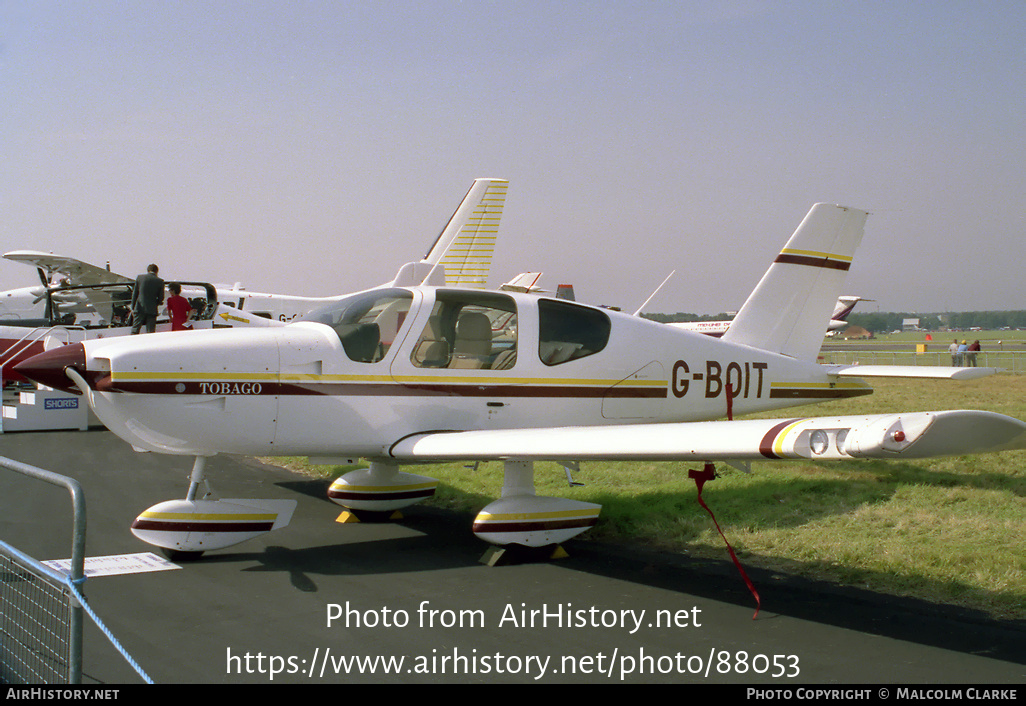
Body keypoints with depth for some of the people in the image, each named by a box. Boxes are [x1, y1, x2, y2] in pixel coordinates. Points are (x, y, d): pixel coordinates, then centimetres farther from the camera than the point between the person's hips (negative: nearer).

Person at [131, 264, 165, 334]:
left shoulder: (140, 277, 1)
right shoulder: (160, 281, -2)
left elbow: (134, 293, 5)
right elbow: (161, 297, 1)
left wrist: (133, 307, 11)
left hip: (140, 308, 1)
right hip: (152, 310, -1)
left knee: (135, 331, 6)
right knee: (150, 332, 4)